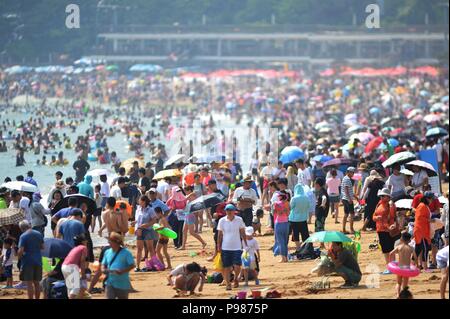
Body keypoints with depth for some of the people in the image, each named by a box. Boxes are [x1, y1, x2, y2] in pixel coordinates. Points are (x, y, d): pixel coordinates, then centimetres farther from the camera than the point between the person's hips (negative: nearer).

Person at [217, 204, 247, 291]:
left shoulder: (239, 220, 0)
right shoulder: (222, 221, 0)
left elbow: (242, 233, 6)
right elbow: (220, 234, 6)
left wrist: (245, 244, 4)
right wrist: (218, 246, 3)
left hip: (237, 247, -1)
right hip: (225, 247, 1)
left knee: (237, 266, -8)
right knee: (226, 267, 1)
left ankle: (236, 278, 20)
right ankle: (228, 284, 10)